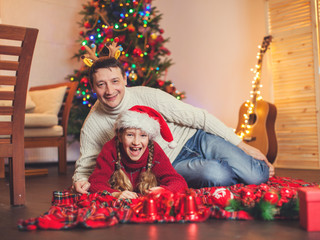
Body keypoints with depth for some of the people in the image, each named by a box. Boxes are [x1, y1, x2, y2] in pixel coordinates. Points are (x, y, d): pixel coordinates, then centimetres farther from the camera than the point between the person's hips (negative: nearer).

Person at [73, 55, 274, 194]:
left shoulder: (146, 96, -13)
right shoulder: (92, 127, -7)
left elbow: (197, 117, -10)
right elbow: (84, 167, 5)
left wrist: (242, 144, -9)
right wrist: (81, 181, -21)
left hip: (193, 139, 0)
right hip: (172, 165, 0)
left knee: (257, 176, -19)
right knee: (216, 174, -33)